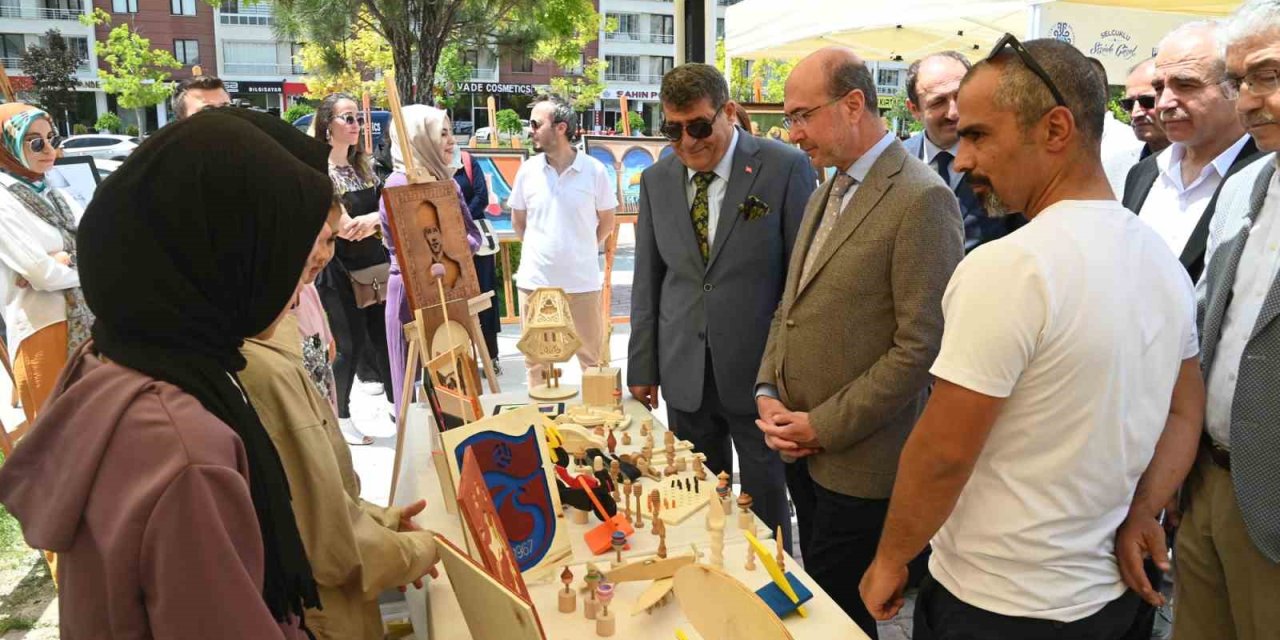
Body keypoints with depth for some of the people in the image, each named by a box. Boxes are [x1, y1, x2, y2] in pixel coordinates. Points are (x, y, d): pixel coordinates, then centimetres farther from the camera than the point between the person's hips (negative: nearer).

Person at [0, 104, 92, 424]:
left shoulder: (58, 197, 13)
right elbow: (43, 275, -18)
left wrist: (64, 260, -11)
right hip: (43, 332, -7)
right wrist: (84, 266, 0)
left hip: (88, 325, 7)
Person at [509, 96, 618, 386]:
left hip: (582, 280, -2)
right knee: (536, 360, 11)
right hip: (535, 280, 2)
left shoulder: (594, 170, -5)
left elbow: (607, 222, 7)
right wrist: (539, 251, 11)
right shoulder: (528, 170, 1)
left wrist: (582, 251, 10)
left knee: (593, 357, 8)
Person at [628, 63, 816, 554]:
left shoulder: (785, 168, -8)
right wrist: (642, 367, 9)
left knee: (766, 507, 11)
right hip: (685, 373, 4)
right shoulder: (656, 179, 5)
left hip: (758, 370, -3)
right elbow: (647, 280, 10)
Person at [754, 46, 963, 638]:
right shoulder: (825, 195, 13)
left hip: (859, 460, -7)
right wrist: (767, 392, 1)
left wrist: (825, 425, -15)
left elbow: (922, 345, -20)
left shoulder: (921, 198, -16)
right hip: (802, 448, 7)